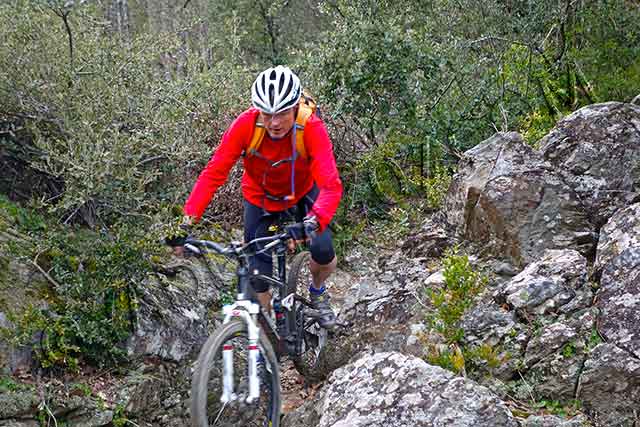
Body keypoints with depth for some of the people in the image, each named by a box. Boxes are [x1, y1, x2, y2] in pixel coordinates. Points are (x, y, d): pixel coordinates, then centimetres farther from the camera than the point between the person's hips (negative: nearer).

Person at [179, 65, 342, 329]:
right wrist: (189, 218, -43)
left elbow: (331, 185, -42)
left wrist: (315, 220, -61)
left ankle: (317, 290, 16)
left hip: (302, 194, -1)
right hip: (260, 199, 1)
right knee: (258, 278, -5)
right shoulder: (246, 125, -31)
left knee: (323, 252, -19)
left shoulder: (311, 128, -34)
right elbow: (213, 173, -31)